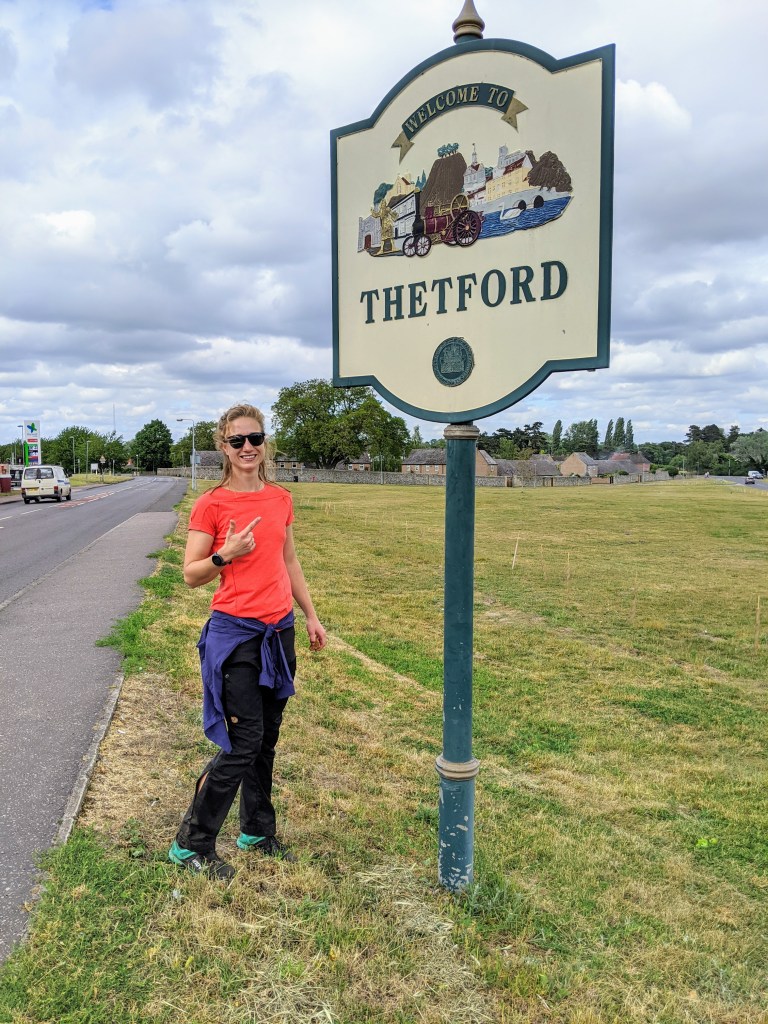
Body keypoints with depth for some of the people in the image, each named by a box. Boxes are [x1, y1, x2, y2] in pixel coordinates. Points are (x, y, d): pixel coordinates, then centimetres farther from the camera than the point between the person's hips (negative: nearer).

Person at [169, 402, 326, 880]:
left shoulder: (281, 499, 7)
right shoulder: (211, 504, -8)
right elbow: (191, 575, -5)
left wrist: (312, 616, 16)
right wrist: (227, 554, -22)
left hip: (279, 630, 5)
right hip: (236, 632, -5)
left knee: (267, 738, 14)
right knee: (244, 743, -4)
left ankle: (258, 831, 32)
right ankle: (191, 845, 14)